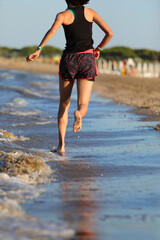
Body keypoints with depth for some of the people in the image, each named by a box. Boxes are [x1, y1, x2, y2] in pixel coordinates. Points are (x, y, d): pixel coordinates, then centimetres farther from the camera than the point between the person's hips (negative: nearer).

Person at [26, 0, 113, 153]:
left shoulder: (63, 15, 1)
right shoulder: (90, 12, 9)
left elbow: (53, 30, -20)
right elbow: (109, 33, 5)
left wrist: (38, 50, -26)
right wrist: (98, 49, 20)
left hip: (69, 60, -1)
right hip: (87, 60, 1)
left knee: (64, 105, 15)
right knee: (83, 106, -2)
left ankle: (61, 145, 6)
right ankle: (79, 113, -41)